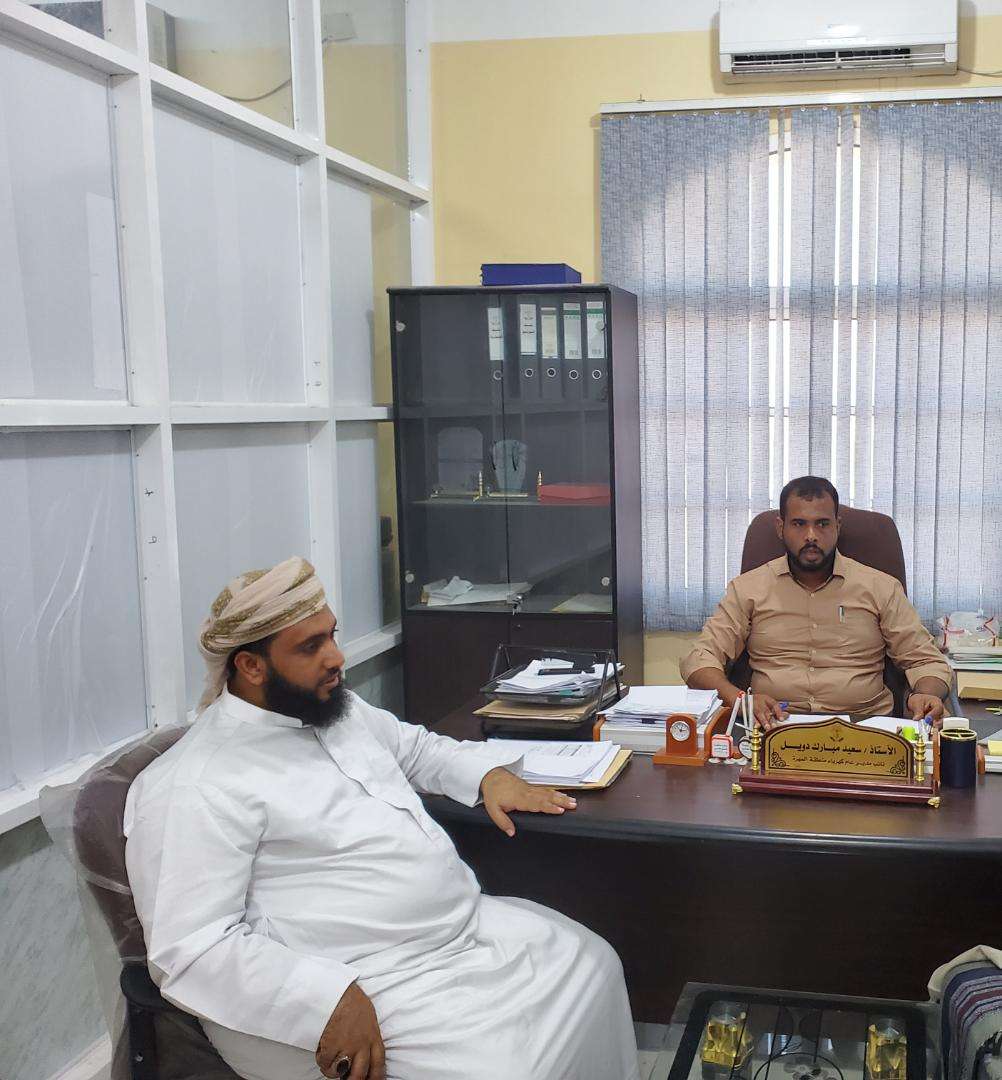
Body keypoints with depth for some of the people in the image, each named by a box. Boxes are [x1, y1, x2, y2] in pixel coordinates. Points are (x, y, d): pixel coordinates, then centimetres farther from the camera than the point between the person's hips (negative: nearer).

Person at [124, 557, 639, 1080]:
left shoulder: (340, 710, 10)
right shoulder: (194, 787, -17)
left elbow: (418, 747, 26)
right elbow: (191, 946, -22)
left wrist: (491, 774, 7)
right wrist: (327, 1000, -30)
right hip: (367, 996, -9)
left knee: (591, 963, 7)